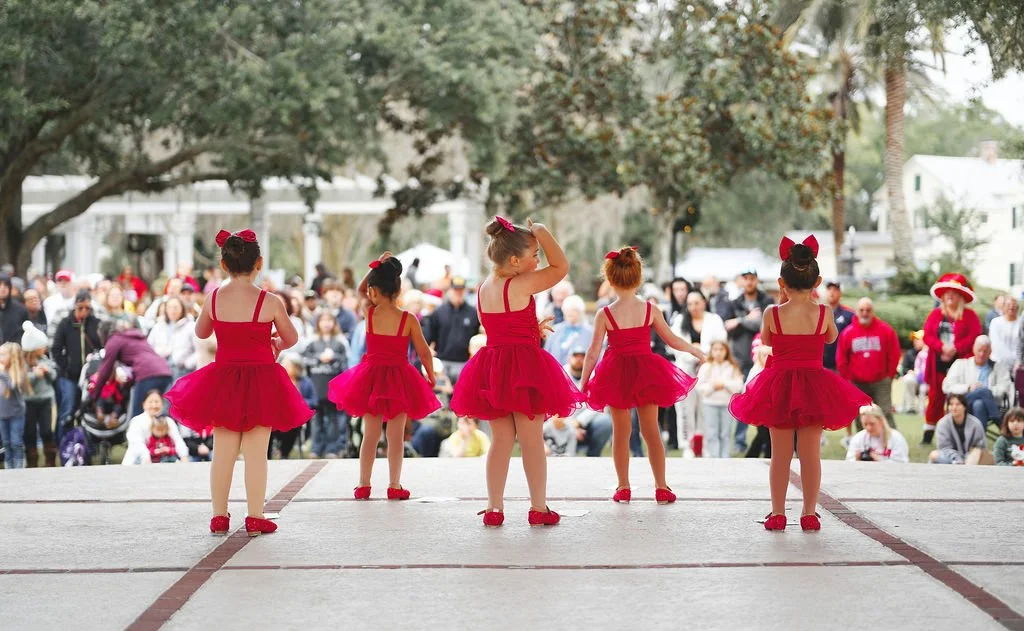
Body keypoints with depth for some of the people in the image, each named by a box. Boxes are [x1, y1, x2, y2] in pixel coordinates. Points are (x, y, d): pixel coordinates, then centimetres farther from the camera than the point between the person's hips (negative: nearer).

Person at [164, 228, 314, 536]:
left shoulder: (214, 298, -5)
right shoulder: (270, 302, -13)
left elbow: (200, 332, 13)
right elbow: (291, 338, 2)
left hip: (223, 381, 3)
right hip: (261, 381, -3)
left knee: (222, 452, 10)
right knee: (256, 453, 3)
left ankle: (219, 516, 16)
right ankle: (255, 518, 7)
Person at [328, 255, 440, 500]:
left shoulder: (368, 314, -6)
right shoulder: (408, 320, -9)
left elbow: (359, 290, 14)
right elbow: (424, 352, -3)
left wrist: (376, 265, 10)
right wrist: (430, 375, 12)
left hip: (371, 377, 1)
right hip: (399, 380, -1)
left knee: (370, 433, 11)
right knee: (396, 435, 6)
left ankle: (363, 485, 13)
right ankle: (394, 485, 7)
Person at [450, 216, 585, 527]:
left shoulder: (484, 288, 8)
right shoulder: (519, 286, -15)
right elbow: (561, 267, -11)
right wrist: (542, 232, -5)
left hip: (491, 368, 7)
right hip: (524, 368, -7)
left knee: (501, 440, 11)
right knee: (532, 440, 2)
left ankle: (494, 508, 10)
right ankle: (539, 508, 7)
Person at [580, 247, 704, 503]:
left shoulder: (605, 314, -11)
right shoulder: (650, 310, -7)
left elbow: (593, 353, -9)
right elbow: (673, 340, 3)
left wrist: (583, 382, 2)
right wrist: (696, 352, 20)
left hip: (616, 376, -1)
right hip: (646, 373, 1)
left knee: (621, 432, 11)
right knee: (651, 430, 9)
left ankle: (623, 487, 14)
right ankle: (661, 487, 8)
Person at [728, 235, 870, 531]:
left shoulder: (773, 314, -9)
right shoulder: (824, 313, -8)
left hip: (779, 388, 0)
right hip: (814, 389, 0)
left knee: (780, 453, 8)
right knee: (811, 452, 6)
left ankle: (777, 512, 10)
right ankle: (809, 513, 8)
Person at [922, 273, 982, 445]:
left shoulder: (969, 316, 2)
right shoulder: (935, 314, 10)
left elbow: (974, 337, -7)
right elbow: (927, 336, 3)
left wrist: (955, 349, -16)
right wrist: (942, 347, -14)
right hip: (939, 364, 3)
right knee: (936, 398, 6)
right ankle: (928, 434, 13)